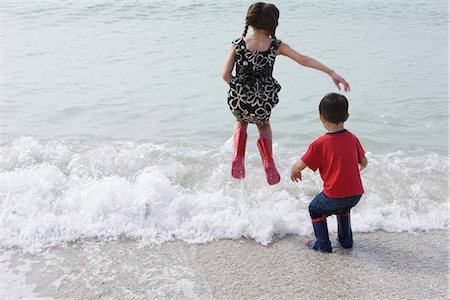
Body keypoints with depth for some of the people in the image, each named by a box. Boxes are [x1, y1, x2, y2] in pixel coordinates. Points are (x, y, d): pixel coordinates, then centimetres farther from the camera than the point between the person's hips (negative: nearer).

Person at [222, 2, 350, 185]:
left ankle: (238, 156, 14)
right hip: (263, 104, 0)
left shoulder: (237, 44, -6)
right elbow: (304, 60, -8)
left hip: (239, 102, 0)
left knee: (241, 122, 37)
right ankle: (268, 162, 15)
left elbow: (225, 74, -6)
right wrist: (331, 73, -6)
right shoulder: (276, 46, -5)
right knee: (264, 125, 35)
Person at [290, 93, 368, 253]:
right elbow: (364, 162, 16)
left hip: (334, 196, -5)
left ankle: (322, 244, 24)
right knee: (343, 208, 36)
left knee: (315, 209, 22)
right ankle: (346, 239, 42)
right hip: (356, 194, 6)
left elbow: (299, 166, -10)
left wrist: (294, 172, 14)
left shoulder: (319, 144, -13)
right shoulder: (352, 138, 3)